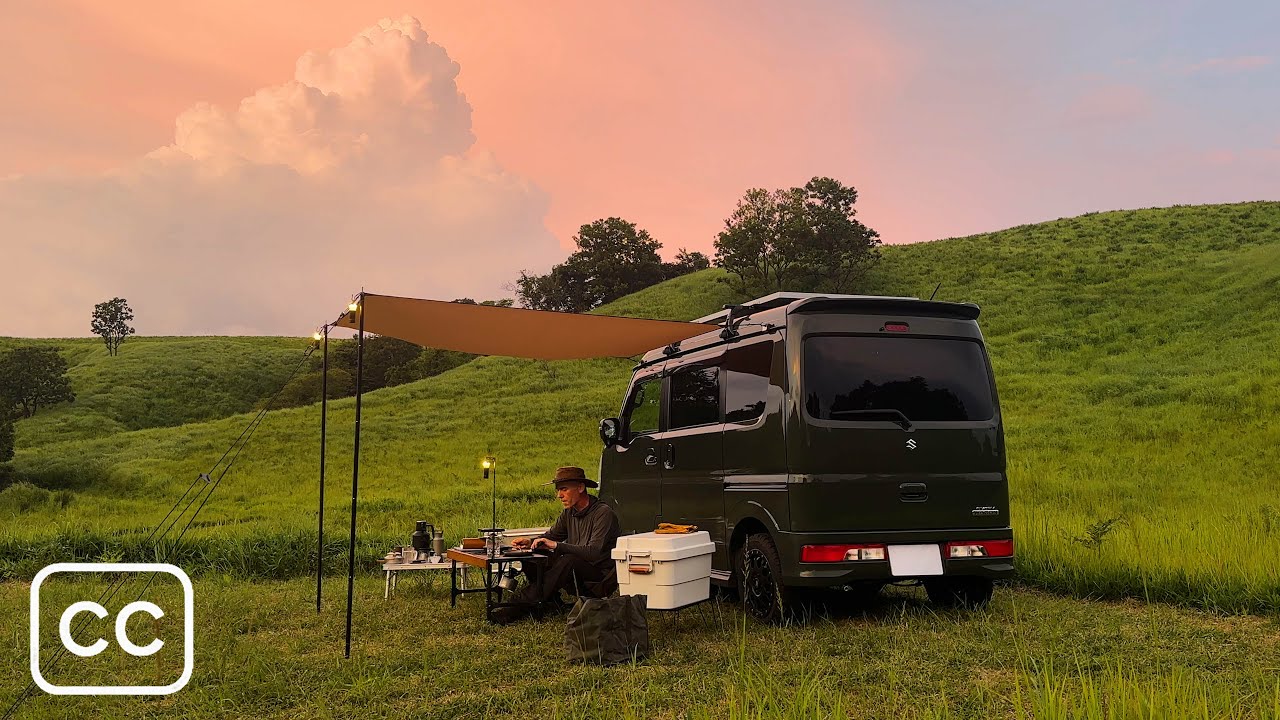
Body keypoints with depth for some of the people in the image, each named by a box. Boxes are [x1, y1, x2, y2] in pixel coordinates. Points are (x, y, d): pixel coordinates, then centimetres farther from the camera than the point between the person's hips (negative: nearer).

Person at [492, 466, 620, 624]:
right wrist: (530, 542, -5)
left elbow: (594, 553, -27)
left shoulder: (604, 513, -16)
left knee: (569, 561, -36)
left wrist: (556, 545, -28)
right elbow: (552, 534, 18)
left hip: (600, 575, -8)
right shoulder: (569, 512, 8)